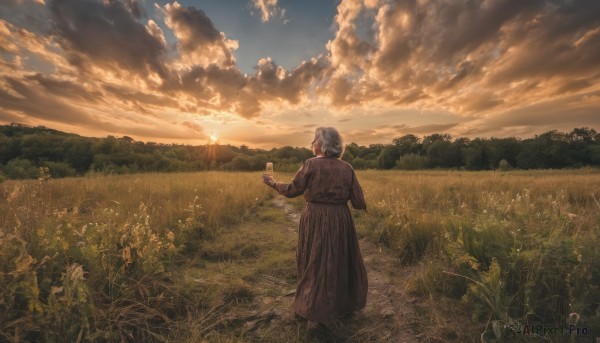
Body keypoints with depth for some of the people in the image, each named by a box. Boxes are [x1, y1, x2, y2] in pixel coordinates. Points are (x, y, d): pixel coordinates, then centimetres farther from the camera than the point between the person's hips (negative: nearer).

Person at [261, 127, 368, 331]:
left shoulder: (312, 164, -12)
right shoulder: (347, 168, -3)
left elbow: (293, 190, -8)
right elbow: (358, 202, -3)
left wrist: (272, 183, 7)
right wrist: (362, 205, 21)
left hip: (315, 220, -2)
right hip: (340, 221, 3)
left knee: (316, 264, 14)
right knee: (342, 261, 23)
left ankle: (314, 315, 26)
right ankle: (346, 303, 44)